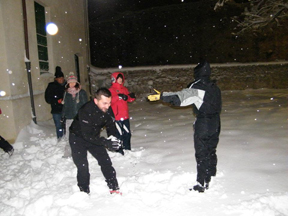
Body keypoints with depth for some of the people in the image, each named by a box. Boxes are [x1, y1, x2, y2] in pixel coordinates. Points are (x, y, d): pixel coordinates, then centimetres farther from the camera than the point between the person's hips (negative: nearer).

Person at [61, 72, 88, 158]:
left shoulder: (82, 92, 1)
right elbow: (65, 106, 15)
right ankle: (68, 153, 17)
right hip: (69, 118, 3)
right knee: (69, 136, 4)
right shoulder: (66, 93, 11)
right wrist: (63, 116, 12)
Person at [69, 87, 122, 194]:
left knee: (106, 161, 2)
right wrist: (106, 143, -44)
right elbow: (87, 135, -36)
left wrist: (113, 138, -27)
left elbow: (111, 126, -6)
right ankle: (84, 192, 12)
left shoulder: (108, 109, -18)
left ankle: (114, 188, 16)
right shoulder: (85, 111, -36)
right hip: (78, 138, -5)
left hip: (94, 137, 5)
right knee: (82, 166, -11)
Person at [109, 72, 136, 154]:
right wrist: (118, 97, -28)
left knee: (127, 134, 15)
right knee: (119, 135, -5)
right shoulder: (111, 90, -5)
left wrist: (131, 97, -4)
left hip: (125, 116, 7)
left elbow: (130, 99, 18)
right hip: (117, 117, -7)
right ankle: (119, 151, 7)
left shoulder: (125, 89, 15)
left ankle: (127, 149, 30)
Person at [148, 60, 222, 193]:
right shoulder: (214, 87, 9)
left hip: (203, 125, -8)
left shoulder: (198, 87, -17)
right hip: (215, 124, 8)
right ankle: (210, 179, 34)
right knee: (211, 151, 20)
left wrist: (161, 96, -28)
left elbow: (180, 97, -28)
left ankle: (201, 184, 8)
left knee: (201, 154, 0)